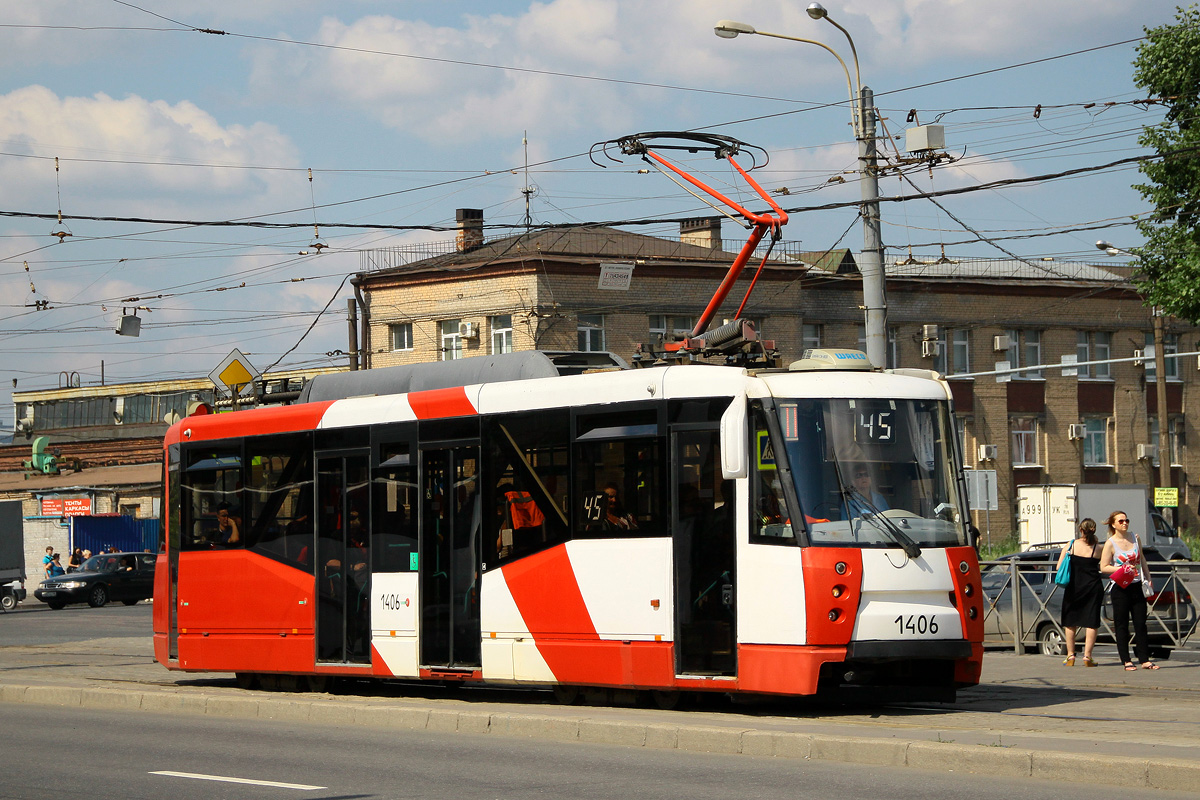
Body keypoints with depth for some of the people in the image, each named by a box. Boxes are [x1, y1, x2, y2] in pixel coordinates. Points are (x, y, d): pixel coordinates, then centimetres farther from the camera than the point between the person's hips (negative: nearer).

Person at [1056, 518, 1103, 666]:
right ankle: (1087, 656, -2)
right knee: (1091, 623, 4)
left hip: (1073, 588, 1)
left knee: (1070, 623, 13)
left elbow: (1059, 567, -1)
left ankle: (1070, 655, 16)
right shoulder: (1097, 548, -5)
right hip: (1093, 587, -1)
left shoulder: (1070, 545, -3)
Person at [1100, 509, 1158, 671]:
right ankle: (1126, 661, 4)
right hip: (1120, 588, -5)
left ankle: (1144, 659, 9)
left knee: (1140, 624, 5)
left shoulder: (1135, 538, 9)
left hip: (1136, 586, 5)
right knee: (1122, 625, -1)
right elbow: (1104, 567, -8)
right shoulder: (1110, 543, -6)